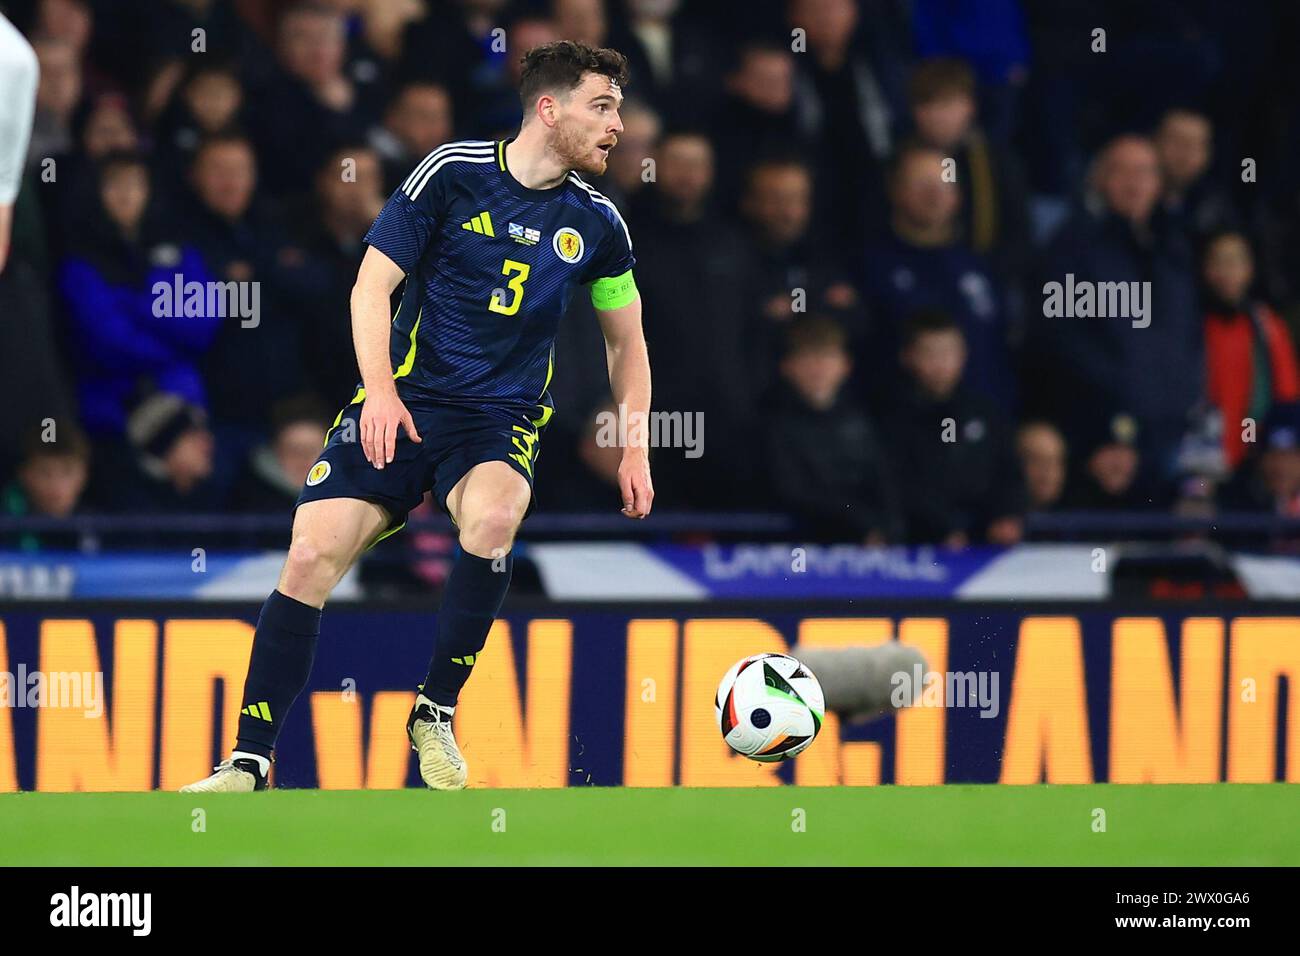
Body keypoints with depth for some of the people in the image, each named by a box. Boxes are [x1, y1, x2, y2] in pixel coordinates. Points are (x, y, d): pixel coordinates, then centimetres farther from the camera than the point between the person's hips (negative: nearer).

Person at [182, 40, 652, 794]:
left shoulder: (596, 222, 4)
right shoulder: (454, 173, -4)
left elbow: (626, 339, 18)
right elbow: (372, 286, -3)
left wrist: (635, 451, 10)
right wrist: (380, 388, -17)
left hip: (501, 419, 1)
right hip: (404, 403, -1)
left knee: (494, 516, -34)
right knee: (312, 556, -15)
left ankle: (436, 714, -15)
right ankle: (250, 763, -4)